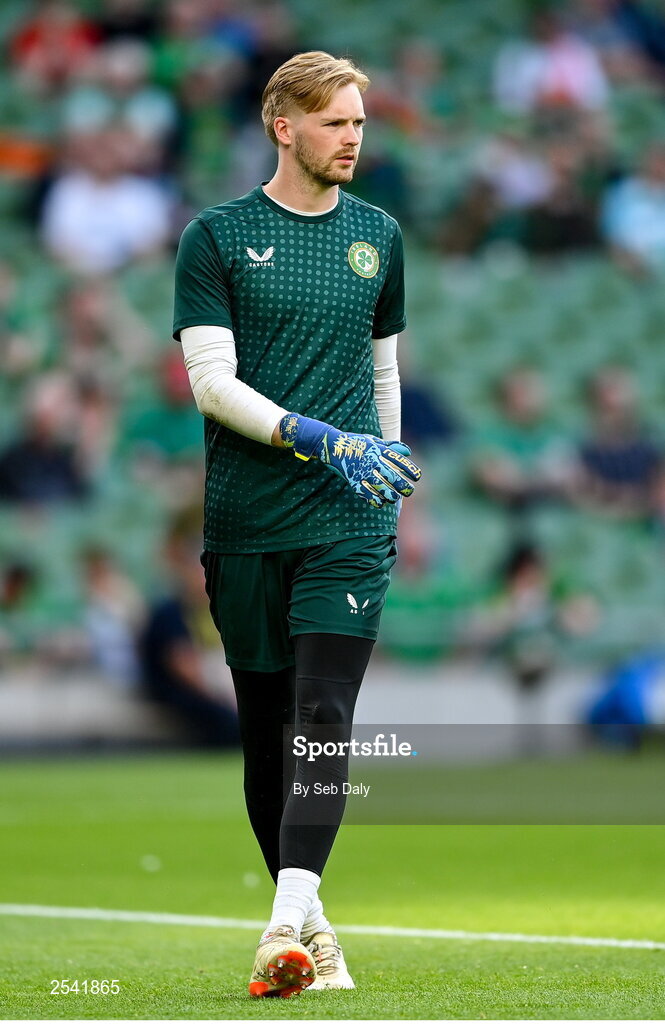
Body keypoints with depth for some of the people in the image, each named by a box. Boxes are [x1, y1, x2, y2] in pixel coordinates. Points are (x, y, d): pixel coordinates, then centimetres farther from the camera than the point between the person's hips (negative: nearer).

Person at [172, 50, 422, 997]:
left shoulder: (378, 235, 12)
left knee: (325, 720, -13)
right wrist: (318, 439, -18)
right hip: (247, 522, -1)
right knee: (264, 725, 6)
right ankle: (308, 915, 19)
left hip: (348, 524, 1)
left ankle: (287, 928, -21)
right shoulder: (218, 235, 0)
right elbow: (211, 381, -8)